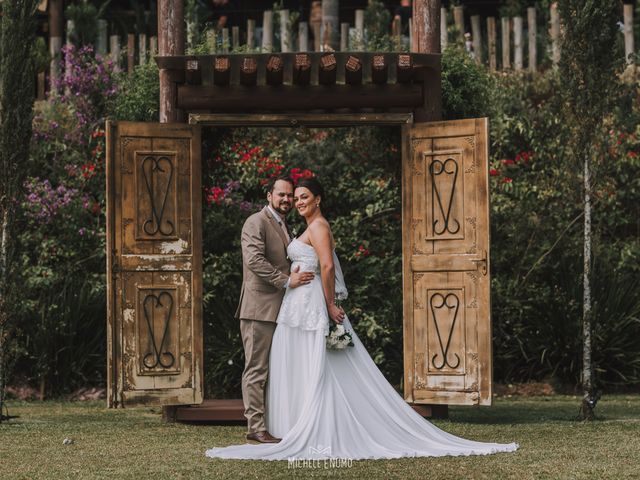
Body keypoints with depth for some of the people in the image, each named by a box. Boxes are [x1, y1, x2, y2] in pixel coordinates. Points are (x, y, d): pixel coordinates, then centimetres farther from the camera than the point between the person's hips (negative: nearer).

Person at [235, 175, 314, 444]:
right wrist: (286, 280, -22)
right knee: (257, 369, -6)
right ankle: (256, 427, -5)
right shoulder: (256, 223, -8)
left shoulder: (283, 226, 21)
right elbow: (254, 259, -21)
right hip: (259, 308, -9)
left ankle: (267, 423, 14)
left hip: (278, 309, 9)